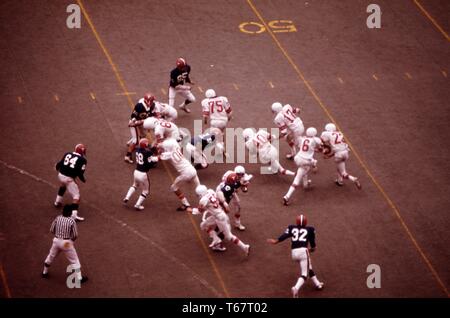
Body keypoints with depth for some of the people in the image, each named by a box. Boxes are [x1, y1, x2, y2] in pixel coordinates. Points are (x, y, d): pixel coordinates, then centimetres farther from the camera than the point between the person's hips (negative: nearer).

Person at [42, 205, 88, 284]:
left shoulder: (58, 218, -6)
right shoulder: (72, 221, -17)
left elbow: (51, 230, 2)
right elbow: (75, 235, -13)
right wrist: (72, 239, 9)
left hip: (56, 241, 4)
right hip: (66, 243, -4)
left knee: (51, 256, 26)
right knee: (74, 260, 7)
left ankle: (45, 272, 41)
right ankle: (79, 278, 8)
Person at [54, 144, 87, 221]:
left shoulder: (67, 154, 6)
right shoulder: (82, 160, -7)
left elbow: (60, 164, 10)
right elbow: (80, 173, -11)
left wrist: (57, 167, 34)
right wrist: (83, 179, 9)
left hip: (61, 175, 6)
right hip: (69, 178, -6)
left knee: (62, 186, 39)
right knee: (76, 195, 2)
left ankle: (57, 202, 52)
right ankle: (74, 214, -10)